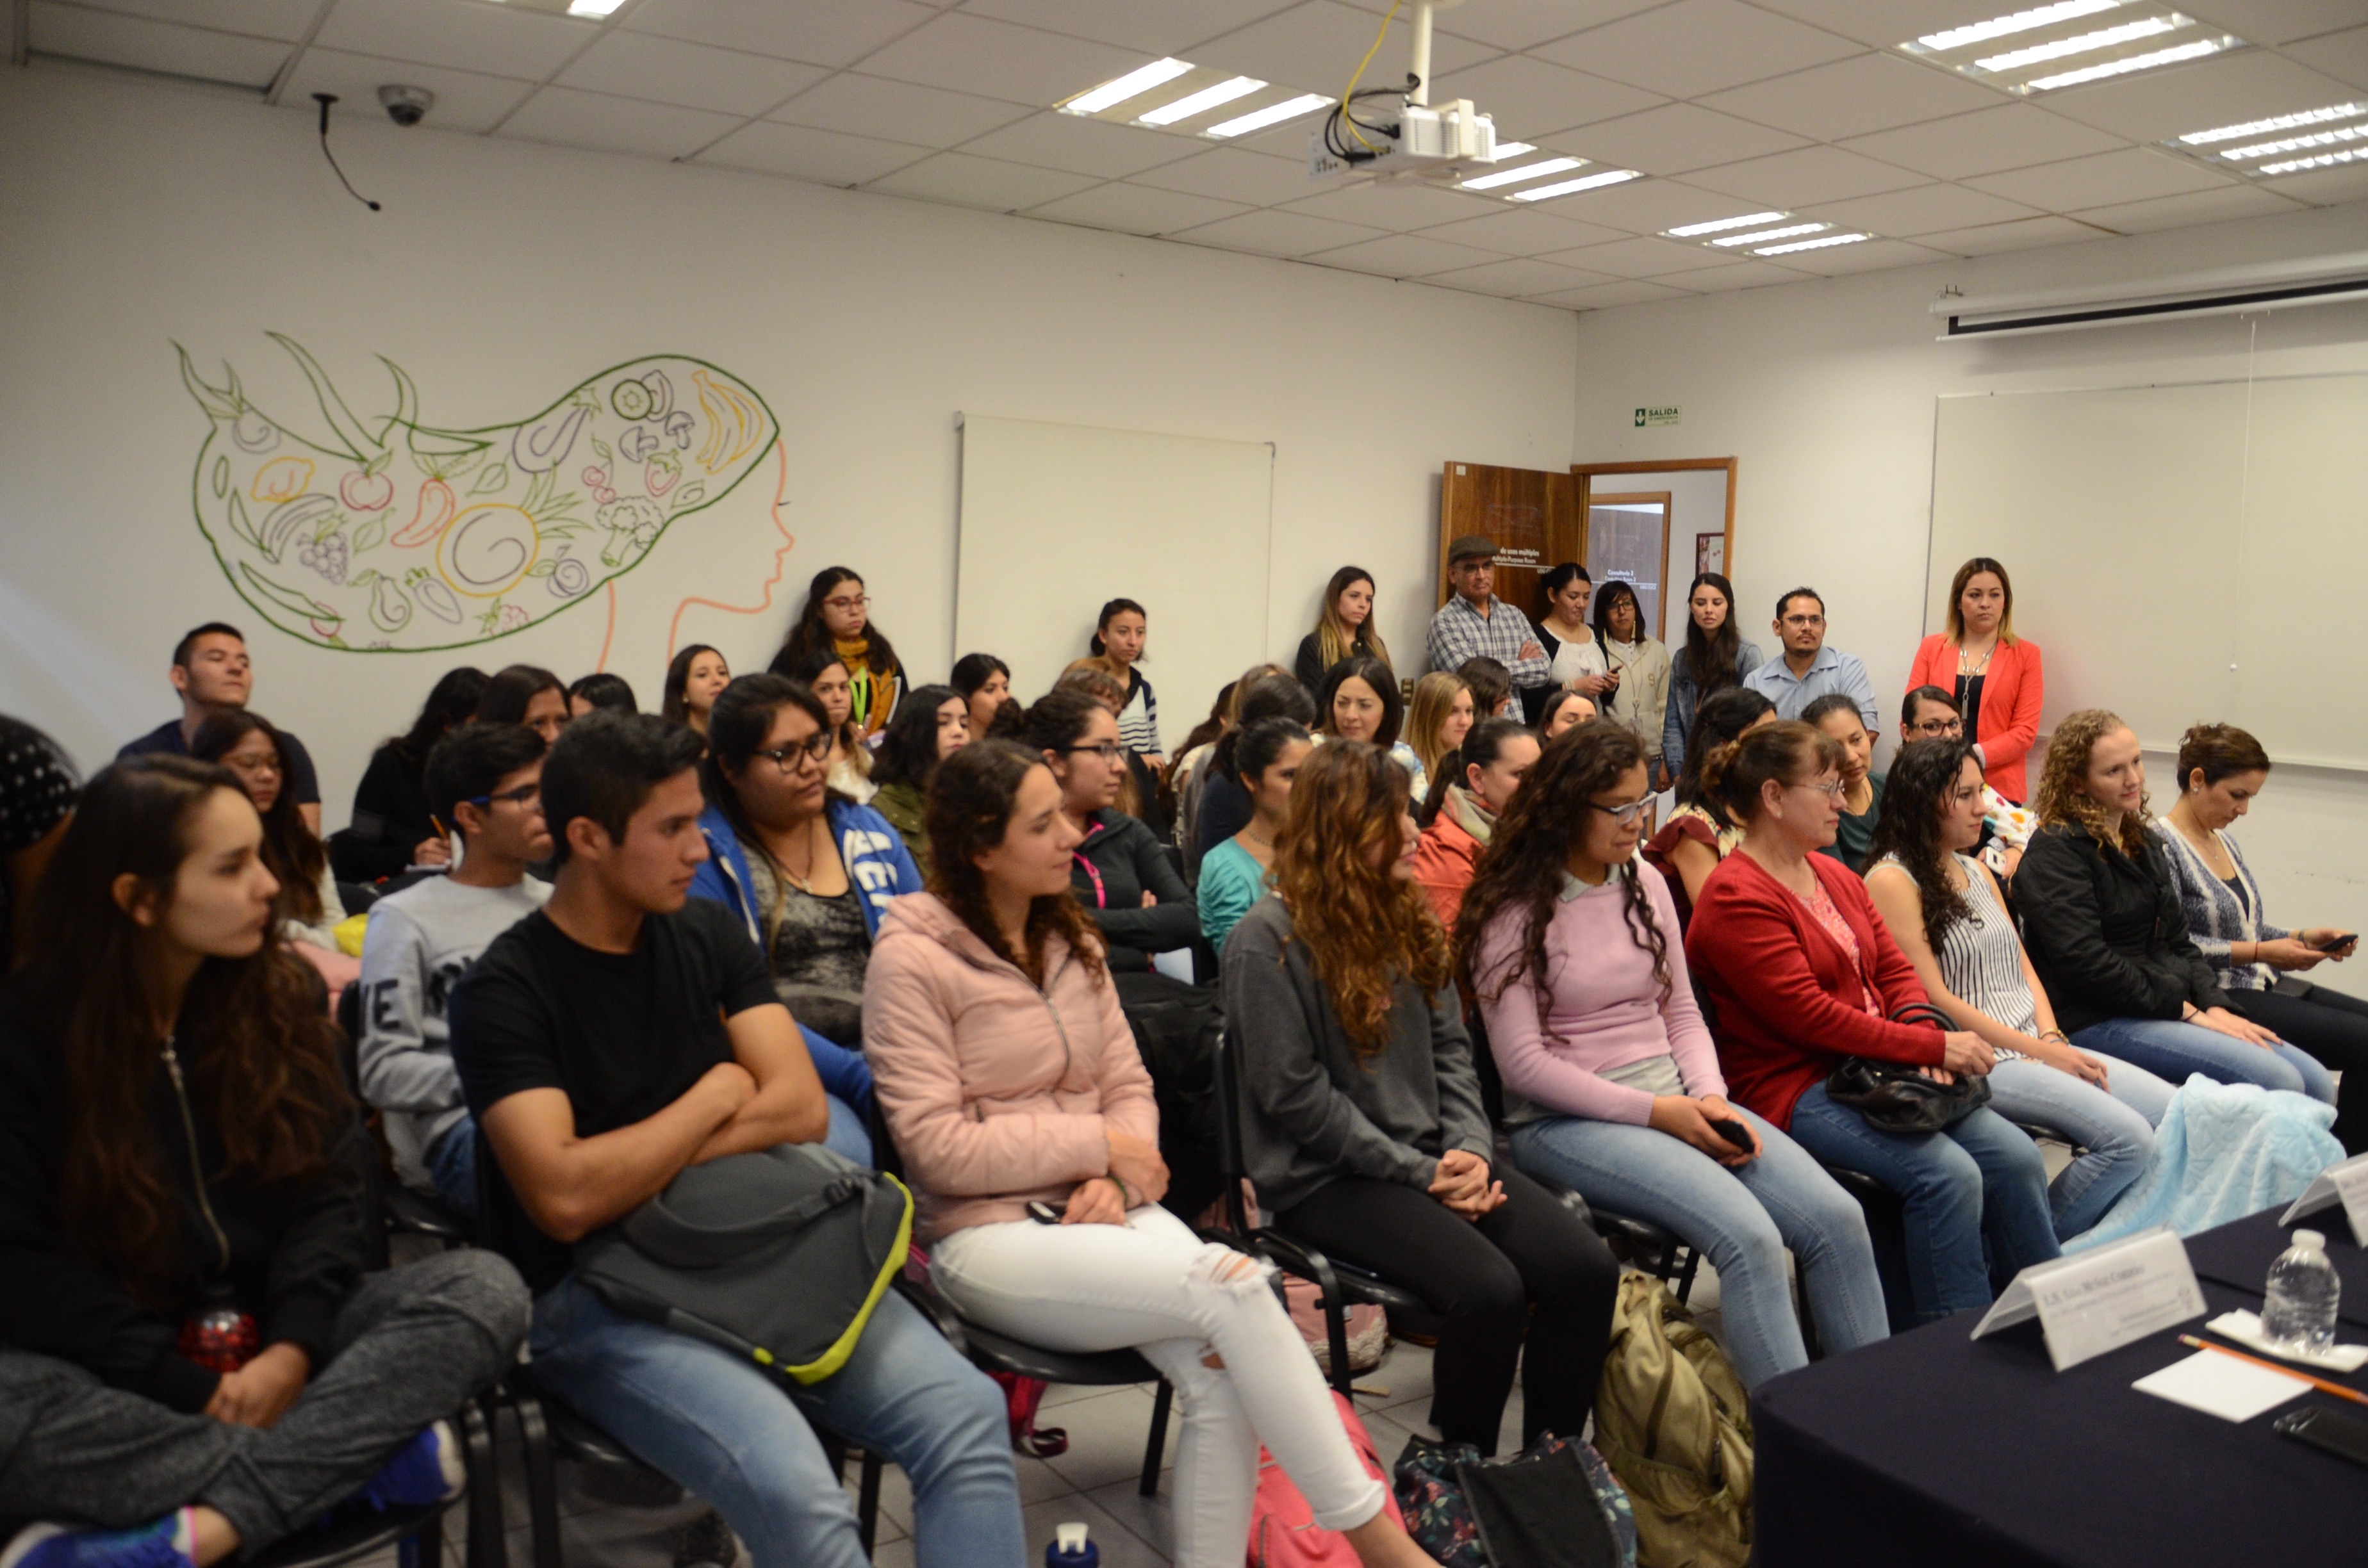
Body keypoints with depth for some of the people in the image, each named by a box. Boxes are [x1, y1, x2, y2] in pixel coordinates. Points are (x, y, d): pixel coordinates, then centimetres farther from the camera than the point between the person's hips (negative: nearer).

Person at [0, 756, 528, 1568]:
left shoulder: (277, 997, 2)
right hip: (120, 1366, -3)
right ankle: (363, 1451, -27)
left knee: (485, 1288, -23)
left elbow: (332, 1187, -2)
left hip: (270, 1332, 3)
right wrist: (190, 1389, -21)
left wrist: (293, 1346, -20)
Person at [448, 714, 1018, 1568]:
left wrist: (640, 1168, -12)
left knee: (967, 1411, -17)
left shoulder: (710, 932, 7)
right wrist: (714, 1098, -7)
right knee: (794, 1490, -30)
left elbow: (802, 1108, -1)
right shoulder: (504, 990, -8)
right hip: (596, 1297, -4)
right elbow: (566, 1199, -19)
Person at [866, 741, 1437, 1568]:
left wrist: (1119, 1179, -10)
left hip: (1100, 1210, 6)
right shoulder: (912, 960, -8)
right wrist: (1096, 1145, -11)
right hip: (987, 1234, -6)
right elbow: (938, 1147, -13)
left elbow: (1127, 1087, 11)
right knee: (1230, 1282, -27)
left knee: (1222, 1380, -24)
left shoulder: (1069, 939, 13)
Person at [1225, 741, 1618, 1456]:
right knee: (1489, 1289, -27)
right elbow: (1295, 1096, -14)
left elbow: (1451, 1048, 12)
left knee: (1586, 1269, -13)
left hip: (1432, 1157, 7)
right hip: (1326, 1178, -6)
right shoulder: (1267, 942, -11)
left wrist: (1470, 1149, -6)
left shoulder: (1407, 918, 11)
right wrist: (1419, 1173, -14)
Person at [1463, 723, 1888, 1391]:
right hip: (1566, 1122, -6)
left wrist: (1711, 1097, -4)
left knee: (1837, 1217, -13)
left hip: (1674, 1100, 7)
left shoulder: (1646, 884, 12)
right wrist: (1655, 1112, -15)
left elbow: (1682, 1012, 16)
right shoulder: (1514, 912, -7)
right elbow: (1524, 1063, -11)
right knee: (1748, 1236, -27)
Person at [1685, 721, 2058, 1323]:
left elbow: (1896, 969, 16)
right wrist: (1933, 1046, -16)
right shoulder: (1736, 900, -14)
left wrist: (1925, 1035, -6)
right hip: (1794, 1088, -8)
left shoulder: (1835, 875, 16)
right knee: (1948, 1173, -25)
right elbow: (1809, 1015, -18)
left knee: (2016, 1154, -8)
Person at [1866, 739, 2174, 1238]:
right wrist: (2038, 1049, -12)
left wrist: (2053, 1038, -2)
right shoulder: (1892, 881, -9)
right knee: (2128, 1138, -21)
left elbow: (2024, 969, 17)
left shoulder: (1978, 872, 19)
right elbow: (1933, 999, -14)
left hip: (2033, 1045, 9)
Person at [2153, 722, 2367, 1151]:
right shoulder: (2161, 845, -14)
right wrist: (2260, 952, -18)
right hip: (2221, 998, -10)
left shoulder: (2224, 839, 16)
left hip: (2261, 985, 10)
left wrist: (2302, 936, 6)